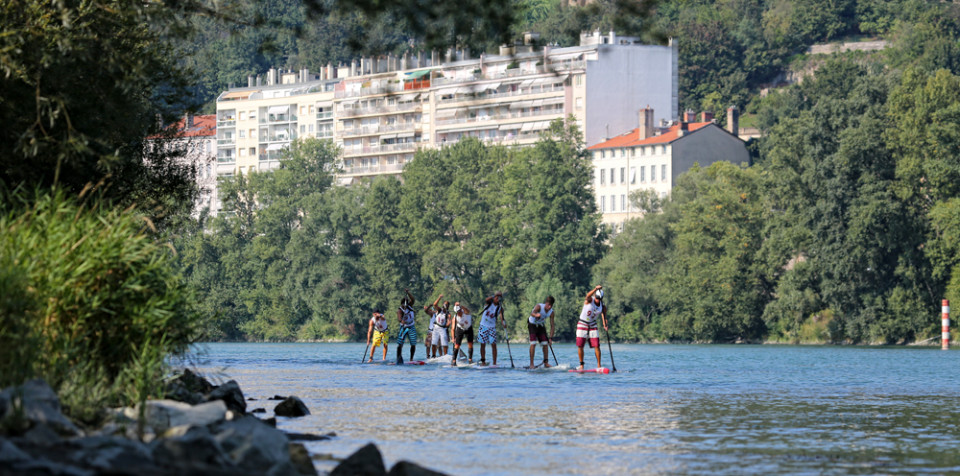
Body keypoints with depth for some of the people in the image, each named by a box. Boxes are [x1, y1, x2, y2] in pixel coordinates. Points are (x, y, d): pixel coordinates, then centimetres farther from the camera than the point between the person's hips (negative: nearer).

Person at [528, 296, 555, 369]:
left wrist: (551, 338, -18)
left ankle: (546, 363, 10)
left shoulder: (551, 312, -13)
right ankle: (531, 364, -17)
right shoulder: (539, 307, -28)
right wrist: (536, 315, -73)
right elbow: (532, 313, -49)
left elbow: (552, 325, -10)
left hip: (541, 325, 5)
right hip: (532, 324, -5)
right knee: (533, 343, -16)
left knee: (545, 343, -1)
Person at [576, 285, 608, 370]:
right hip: (582, 324, -2)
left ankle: (599, 365, -2)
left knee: (596, 346, -7)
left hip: (593, 325, 2)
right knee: (580, 346, -2)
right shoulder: (589, 300, -14)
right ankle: (581, 365, 10)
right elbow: (588, 295, -37)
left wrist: (605, 326, -28)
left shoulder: (603, 307, -5)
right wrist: (596, 289, -52)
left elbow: (604, 317, -8)